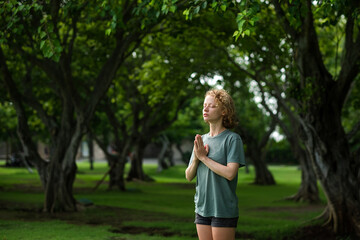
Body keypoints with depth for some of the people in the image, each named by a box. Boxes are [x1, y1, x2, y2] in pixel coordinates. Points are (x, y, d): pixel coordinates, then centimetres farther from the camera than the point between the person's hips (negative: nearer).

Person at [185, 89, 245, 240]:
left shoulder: (233, 139, -7)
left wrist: (203, 157, -13)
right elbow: (189, 176, 10)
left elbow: (230, 173, -18)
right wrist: (196, 158, -9)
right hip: (202, 208, 6)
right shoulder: (201, 140, 13)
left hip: (224, 209, -6)